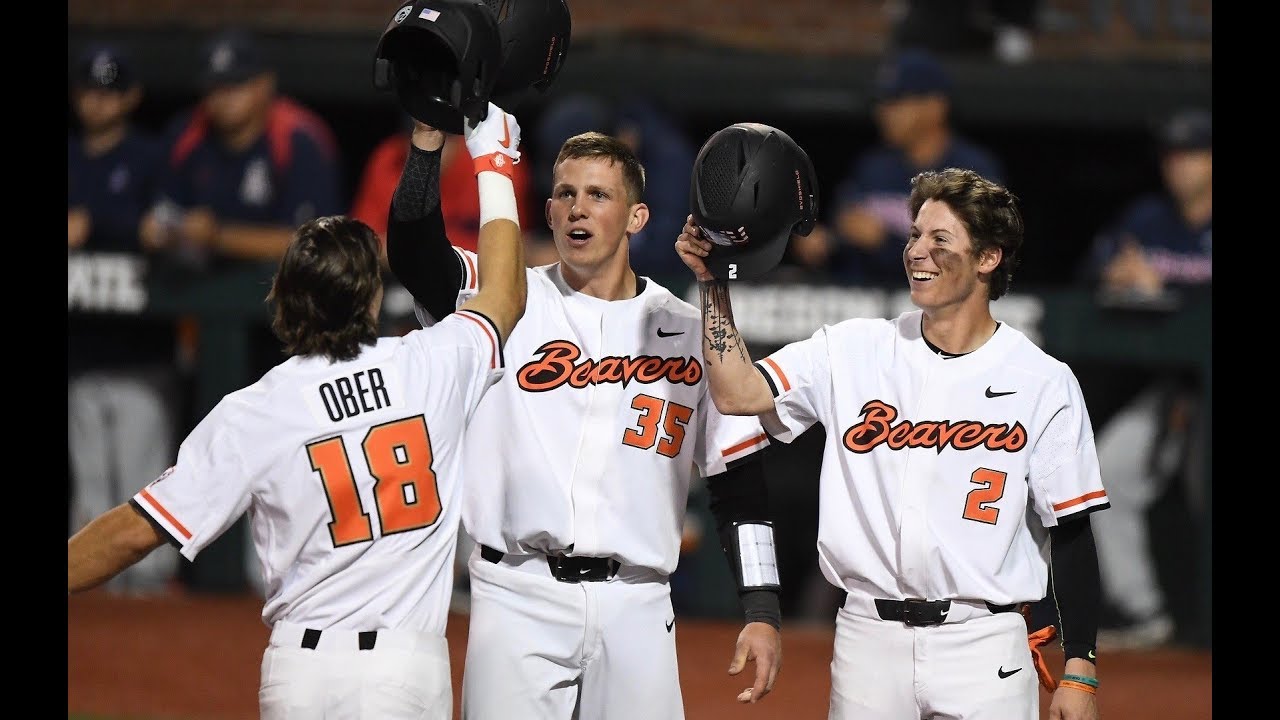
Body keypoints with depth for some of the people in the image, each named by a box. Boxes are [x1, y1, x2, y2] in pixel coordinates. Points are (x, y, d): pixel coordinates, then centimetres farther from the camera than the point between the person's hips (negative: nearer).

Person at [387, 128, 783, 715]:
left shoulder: (689, 331, 10)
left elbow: (738, 485, 10)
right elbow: (412, 247, -11)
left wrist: (763, 614, 2)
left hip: (635, 612, 1)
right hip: (517, 599, -1)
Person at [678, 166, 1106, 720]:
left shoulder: (1043, 383, 0)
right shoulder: (854, 351, 7)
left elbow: (1070, 531, 0)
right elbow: (737, 393, -3)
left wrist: (1080, 672, -5)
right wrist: (713, 284, -11)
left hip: (985, 651, -2)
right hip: (870, 640, 2)